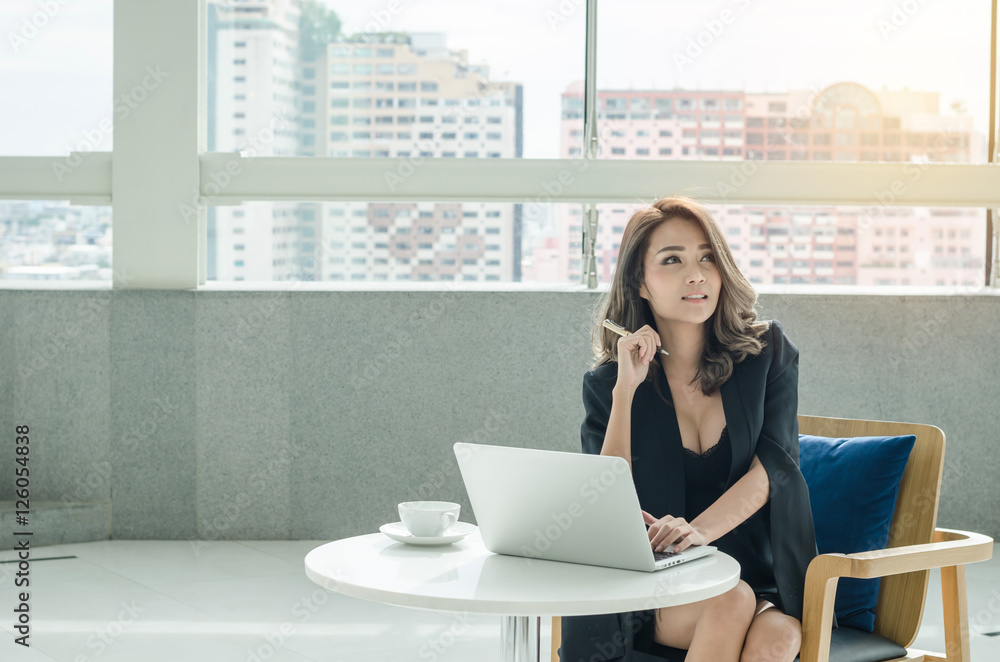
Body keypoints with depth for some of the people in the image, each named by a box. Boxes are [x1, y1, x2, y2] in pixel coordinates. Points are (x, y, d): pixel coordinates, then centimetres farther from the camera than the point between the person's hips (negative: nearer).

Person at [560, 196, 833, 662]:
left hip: (764, 579, 1)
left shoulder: (768, 352, 4)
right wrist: (626, 390, -14)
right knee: (731, 606, -32)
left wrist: (699, 530, -26)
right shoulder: (606, 383, 3)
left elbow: (774, 463, -9)